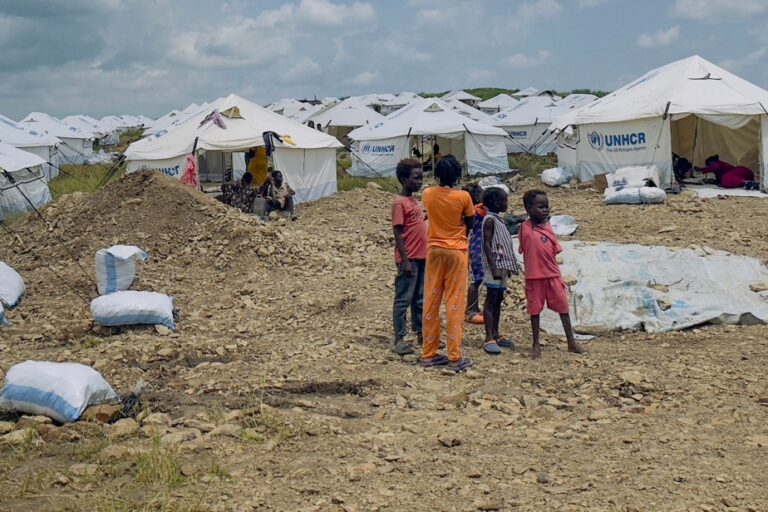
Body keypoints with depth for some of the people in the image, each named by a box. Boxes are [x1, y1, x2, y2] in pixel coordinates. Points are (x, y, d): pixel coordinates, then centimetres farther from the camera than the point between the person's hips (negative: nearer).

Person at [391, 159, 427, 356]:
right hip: (408, 259, -8)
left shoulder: (414, 200, 13)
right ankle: (399, 339, 2)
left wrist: (426, 254, 17)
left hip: (421, 257, 8)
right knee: (403, 299, -2)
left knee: (420, 299, 14)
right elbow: (398, 233, -16)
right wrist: (405, 260, -19)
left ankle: (421, 334, 22)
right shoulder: (399, 202, -13)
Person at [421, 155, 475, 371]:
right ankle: (454, 357, 1)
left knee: (431, 301, 9)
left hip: (434, 250, 4)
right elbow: (470, 225, 0)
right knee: (455, 303, 0)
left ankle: (429, 353, 13)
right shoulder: (463, 197, -13)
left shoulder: (428, 194, -3)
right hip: (456, 251, -3)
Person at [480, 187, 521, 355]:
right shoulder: (490, 220, -12)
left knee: (498, 300, 12)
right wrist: (494, 268, -23)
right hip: (494, 267, -9)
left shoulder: (498, 220, 16)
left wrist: (510, 266, 21)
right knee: (491, 301, -9)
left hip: (502, 266, 9)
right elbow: (487, 245, -18)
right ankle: (489, 339, -10)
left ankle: (495, 335, 19)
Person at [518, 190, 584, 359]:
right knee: (535, 310, 8)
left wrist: (558, 277, 3)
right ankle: (536, 344, 19)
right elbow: (523, 250, 1)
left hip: (553, 275, 3)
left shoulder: (548, 228, 4)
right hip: (534, 277, -3)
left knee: (563, 308, 6)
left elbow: (555, 251, 6)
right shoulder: (525, 228, -5)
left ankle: (571, 343, 15)